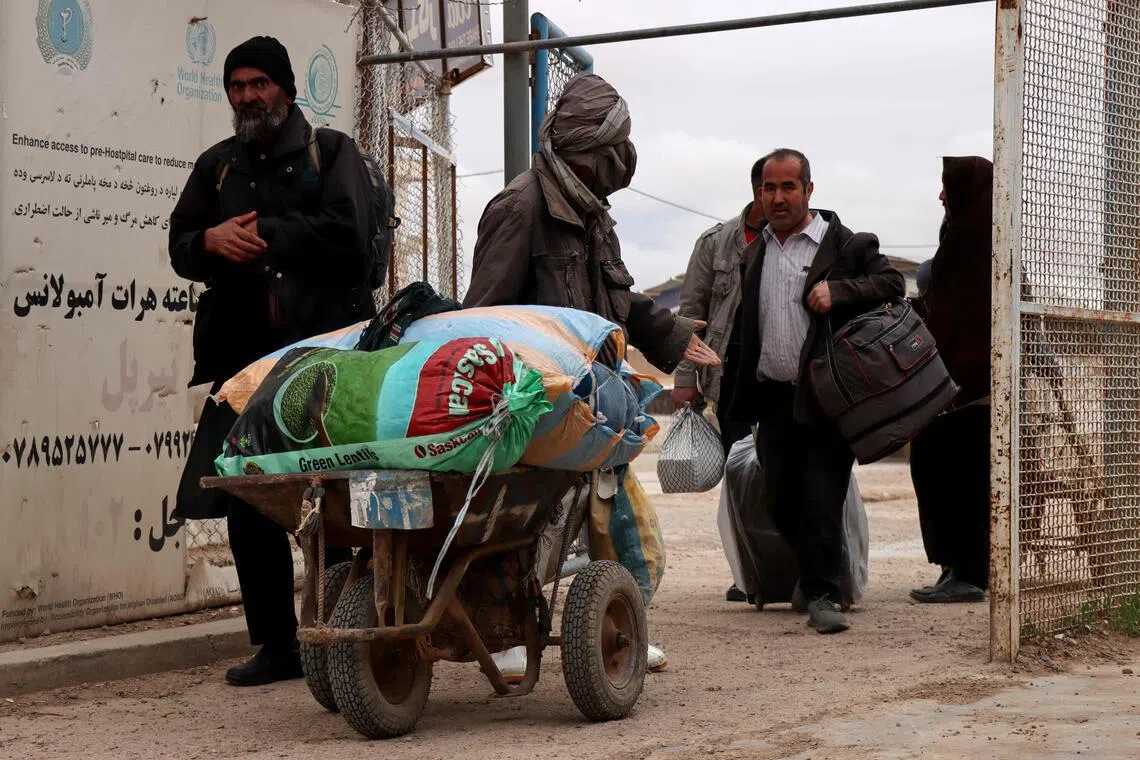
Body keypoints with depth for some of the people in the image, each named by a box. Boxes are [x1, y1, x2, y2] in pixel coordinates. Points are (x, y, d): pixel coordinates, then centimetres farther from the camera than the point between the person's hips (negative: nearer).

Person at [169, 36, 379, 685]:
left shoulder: (330, 152, 7)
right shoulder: (217, 166, 22)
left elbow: (348, 236, -9)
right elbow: (180, 246, 18)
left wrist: (263, 234, -7)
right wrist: (211, 241, -4)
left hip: (325, 345, -5)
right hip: (245, 352, 5)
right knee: (247, 500, 2)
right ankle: (276, 643, 10)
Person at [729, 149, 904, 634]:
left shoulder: (844, 245, -1)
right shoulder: (755, 252, 16)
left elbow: (892, 283, -8)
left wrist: (838, 290, -21)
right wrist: (741, 396, 15)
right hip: (773, 397, 6)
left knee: (821, 499, -7)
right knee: (778, 501, 10)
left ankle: (821, 594, -2)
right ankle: (813, 575, 29)